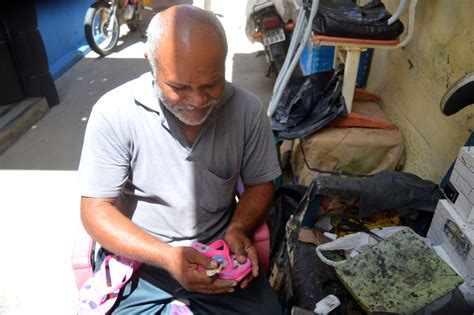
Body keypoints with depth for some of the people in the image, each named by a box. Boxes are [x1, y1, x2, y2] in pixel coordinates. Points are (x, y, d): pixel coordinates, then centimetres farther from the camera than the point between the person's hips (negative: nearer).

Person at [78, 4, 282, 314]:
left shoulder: (248, 109, -11)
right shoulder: (114, 113, -16)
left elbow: (260, 183, 2)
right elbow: (97, 208, -11)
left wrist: (238, 229, -17)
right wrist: (166, 256, -25)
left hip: (220, 253, 2)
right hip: (138, 255, -1)